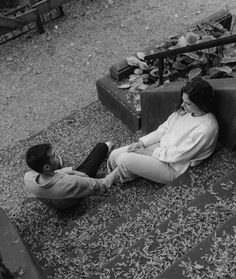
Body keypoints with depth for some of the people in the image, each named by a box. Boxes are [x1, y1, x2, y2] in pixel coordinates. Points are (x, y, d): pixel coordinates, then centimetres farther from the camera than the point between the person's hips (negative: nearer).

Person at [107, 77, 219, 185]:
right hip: (160, 146, 8)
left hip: (173, 168, -7)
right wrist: (142, 142, -2)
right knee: (115, 155, -4)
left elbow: (179, 154, -24)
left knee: (124, 160, -18)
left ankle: (110, 181, 15)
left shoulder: (207, 128, -26)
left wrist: (150, 152, -15)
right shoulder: (185, 110, -2)